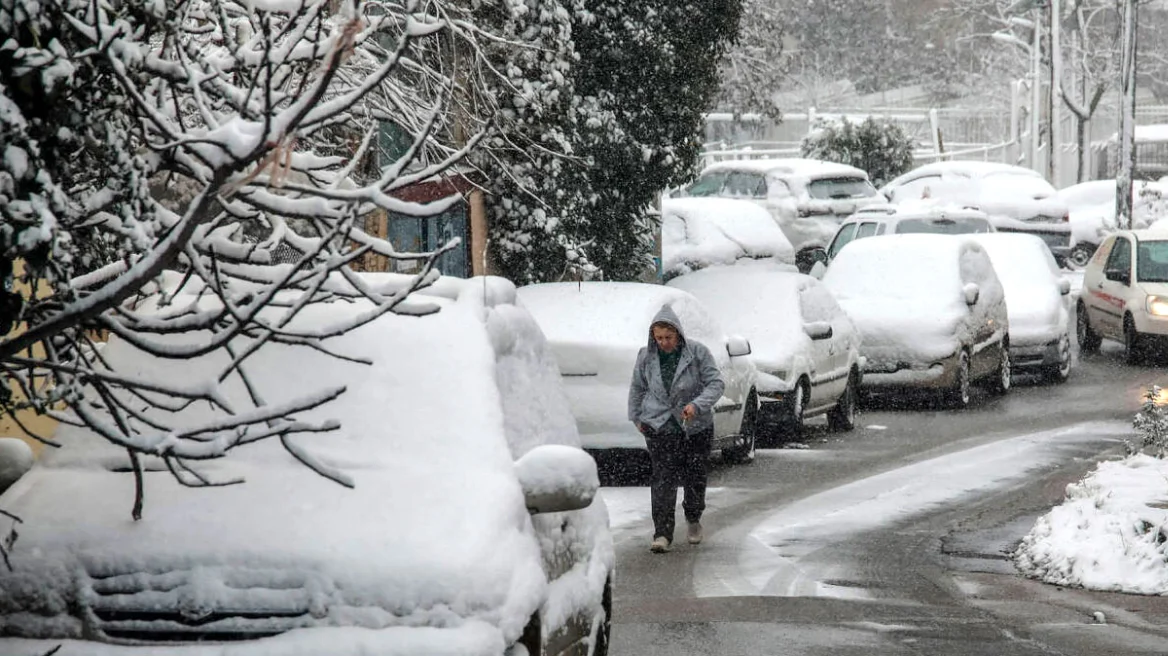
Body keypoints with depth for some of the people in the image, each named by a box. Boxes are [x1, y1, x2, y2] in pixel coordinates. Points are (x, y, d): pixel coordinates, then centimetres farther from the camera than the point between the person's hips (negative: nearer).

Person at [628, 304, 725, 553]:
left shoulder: (698, 352, -8)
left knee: (695, 477, 7)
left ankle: (694, 520, 34)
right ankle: (662, 534, -12)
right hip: (659, 427, 0)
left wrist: (697, 405, -23)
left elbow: (716, 383, -8)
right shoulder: (646, 356, 1)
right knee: (663, 479, -10)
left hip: (696, 427, 0)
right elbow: (637, 388, 15)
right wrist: (636, 417, 15)